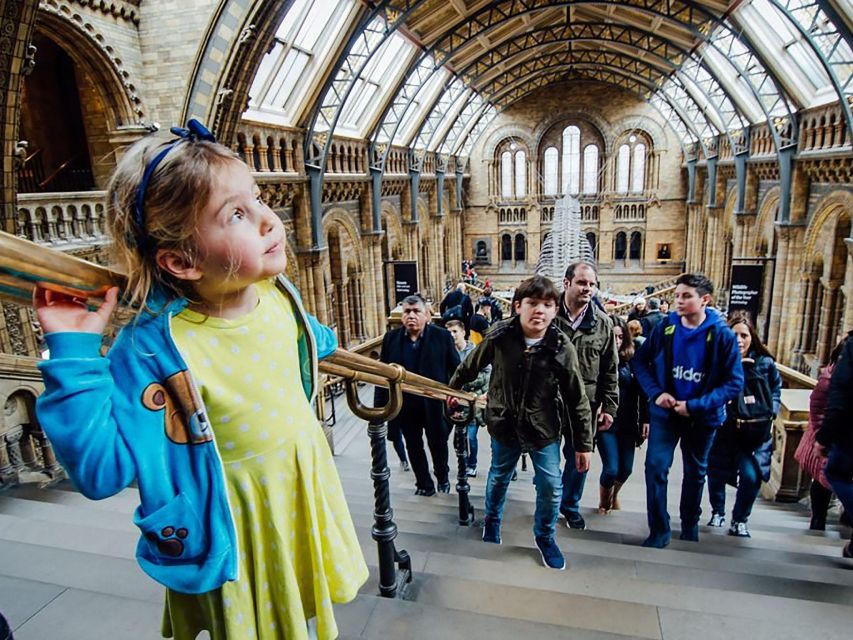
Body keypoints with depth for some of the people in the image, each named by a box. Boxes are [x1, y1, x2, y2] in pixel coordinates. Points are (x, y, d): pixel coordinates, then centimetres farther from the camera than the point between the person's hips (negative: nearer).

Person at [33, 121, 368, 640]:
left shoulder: (278, 295, -10)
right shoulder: (154, 349, -28)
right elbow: (102, 470, -27)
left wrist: (322, 342, 34)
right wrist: (73, 353, -33)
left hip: (306, 497, 5)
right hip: (238, 530, -5)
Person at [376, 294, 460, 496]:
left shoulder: (442, 336, -10)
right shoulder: (391, 338, -3)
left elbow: (456, 370, -7)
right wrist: (379, 405, -2)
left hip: (434, 404, -2)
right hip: (405, 406, 2)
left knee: (438, 444, 16)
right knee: (414, 447, 15)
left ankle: (442, 478, 44)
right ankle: (424, 484, 36)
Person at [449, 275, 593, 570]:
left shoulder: (562, 347, -17)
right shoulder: (500, 336, -17)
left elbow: (577, 399, -10)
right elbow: (471, 364, 2)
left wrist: (583, 444, -7)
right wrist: (453, 388, 14)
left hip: (544, 428, 0)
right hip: (504, 424, 1)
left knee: (551, 487, 5)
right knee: (498, 477, 21)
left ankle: (544, 536, 35)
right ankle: (492, 519, 51)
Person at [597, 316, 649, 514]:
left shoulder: (631, 359, 0)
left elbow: (641, 391, 3)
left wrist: (645, 420, 1)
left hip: (627, 423, 3)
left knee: (626, 468, 9)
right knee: (611, 468, -4)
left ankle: (614, 494, 43)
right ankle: (604, 501, 28)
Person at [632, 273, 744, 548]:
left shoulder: (722, 335, -14)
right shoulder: (665, 327, -9)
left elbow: (734, 382, -13)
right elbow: (639, 361, 0)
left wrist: (695, 406, -21)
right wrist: (656, 393, -14)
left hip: (702, 417, 0)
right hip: (665, 412, 0)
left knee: (695, 472, 18)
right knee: (656, 467, -8)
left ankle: (690, 526, 41)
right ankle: (659, 530, 9)